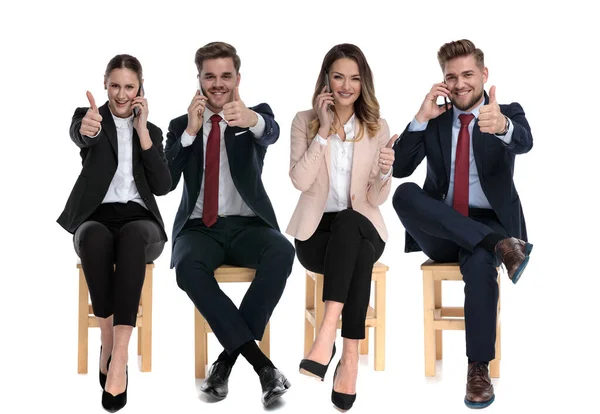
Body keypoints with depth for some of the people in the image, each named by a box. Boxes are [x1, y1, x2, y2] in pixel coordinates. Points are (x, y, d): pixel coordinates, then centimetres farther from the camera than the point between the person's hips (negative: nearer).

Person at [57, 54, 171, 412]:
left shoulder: (152, 131, 16)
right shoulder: (91, 115, 9)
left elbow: (162, 186, 1)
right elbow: (79, 135, -20)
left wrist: (142, 131, -4)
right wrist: (87, 128, -47)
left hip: (139, 220, 1)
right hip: (96, 218, -1)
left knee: (132, 238, -38)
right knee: (95, 238, -39)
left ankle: (118, 357, -44)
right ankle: (109, 341, -27)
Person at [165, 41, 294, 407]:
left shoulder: (256, 115, 7)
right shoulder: (181, 125, 12)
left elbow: (272, 133, -20)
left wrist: (252, 120, -46)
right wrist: (190, 132, -12)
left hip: (247, 226, 0)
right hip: (200, 228, 1)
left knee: (282, 251, -33)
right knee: (189, 267, -34)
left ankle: (229, 356, -25)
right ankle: (260, 361, -32)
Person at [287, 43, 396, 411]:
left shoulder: (378, 128, 6)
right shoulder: (305, 121, 4)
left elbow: (377, 199, 1)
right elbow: (300, 180, -12)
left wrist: (385, 172, -21)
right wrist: (325, 129, -14)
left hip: (361, 228, 1)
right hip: (317, 232, 0)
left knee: (347, 222, -38)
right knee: (358, 256, -36)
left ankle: (327, 335, -46)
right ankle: (350, 356, -37)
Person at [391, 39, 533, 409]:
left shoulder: (508, 114, 2)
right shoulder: (433, 119, 8)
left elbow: (524, 142, -24)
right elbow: (399, 169, -3)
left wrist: (502, 126, -49)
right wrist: (421, 118, -14)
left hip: (487, 223, -2)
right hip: (439, 232, 2)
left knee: (480, 264, -37)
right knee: (405, 193, -29)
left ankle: (479, 368, -26)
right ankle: (501, 244, -33)